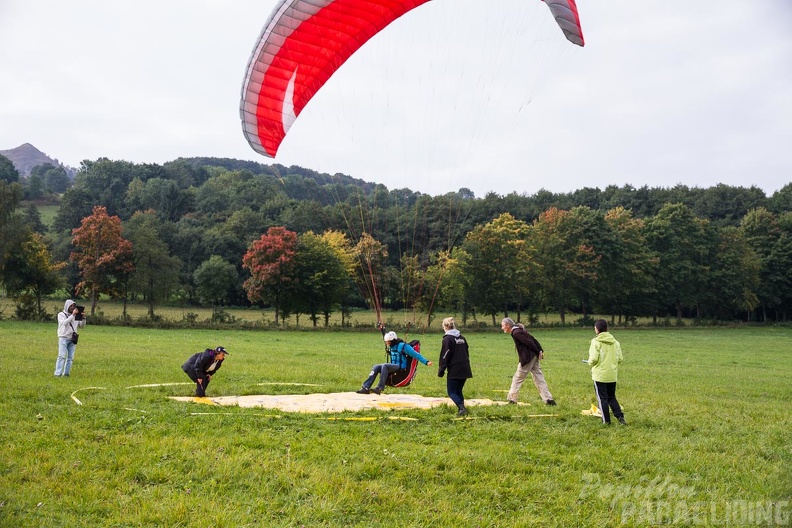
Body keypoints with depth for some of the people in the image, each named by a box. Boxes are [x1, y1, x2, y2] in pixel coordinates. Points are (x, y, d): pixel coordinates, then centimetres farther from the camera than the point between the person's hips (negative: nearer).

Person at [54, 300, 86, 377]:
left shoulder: (76, 316, 14)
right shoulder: (61, 314, 3)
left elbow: (81, 326, 12)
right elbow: (64, 323, -15)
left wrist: (83, 318, -6)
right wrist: (72, 315, -22)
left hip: (72, 339, 4)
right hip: (63, 338, -4)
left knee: (70, 357, 1)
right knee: (62, 356, -12)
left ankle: (66, 374, 4)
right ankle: (58, 374, -14)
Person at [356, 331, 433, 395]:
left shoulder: (403, 346, -10)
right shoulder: (391, 347, 14)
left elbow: (416, 354, -11)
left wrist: (426, 362, -15)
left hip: (401, 368, -8)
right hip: (393, 367, 8)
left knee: (384, 366, -32)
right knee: (376, 367, -10)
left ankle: (379, 388, -36)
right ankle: (366, 388, -16)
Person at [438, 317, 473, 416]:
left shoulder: (447, 339, -9)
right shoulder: (462, 338, 14)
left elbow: (444, 356, -11)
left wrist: (441, 370, -5)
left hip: (454, 371, -7)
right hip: (465, 370, 7)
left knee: (451, 391, 1)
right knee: (459, 391, 16)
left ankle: (462, 408, -17)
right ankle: (462, 410, 7)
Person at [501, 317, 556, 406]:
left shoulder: (516, 333, -14)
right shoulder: (519, 330, 16)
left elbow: (529, 342, -17)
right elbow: (533, 339, 13)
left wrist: (538, 352, -9)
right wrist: (541, 351, 6)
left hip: (527, 358, -9)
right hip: (534, 357, 9)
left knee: (517, 379, 2)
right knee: (539, 378, 8)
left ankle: (512, 399, 10)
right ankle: (549, 399, 5)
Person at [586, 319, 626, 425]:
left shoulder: (596, 341, -13)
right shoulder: (615, 342, 4)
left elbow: (594, 358, -18)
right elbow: (620, 358, 4)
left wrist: (590, 362, 4)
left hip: (600, 374, -5)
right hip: (612, 374, 5)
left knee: (602, 398, 5)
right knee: (611, 397, 18)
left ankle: (606, 420, 8)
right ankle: (620, 416, 7)